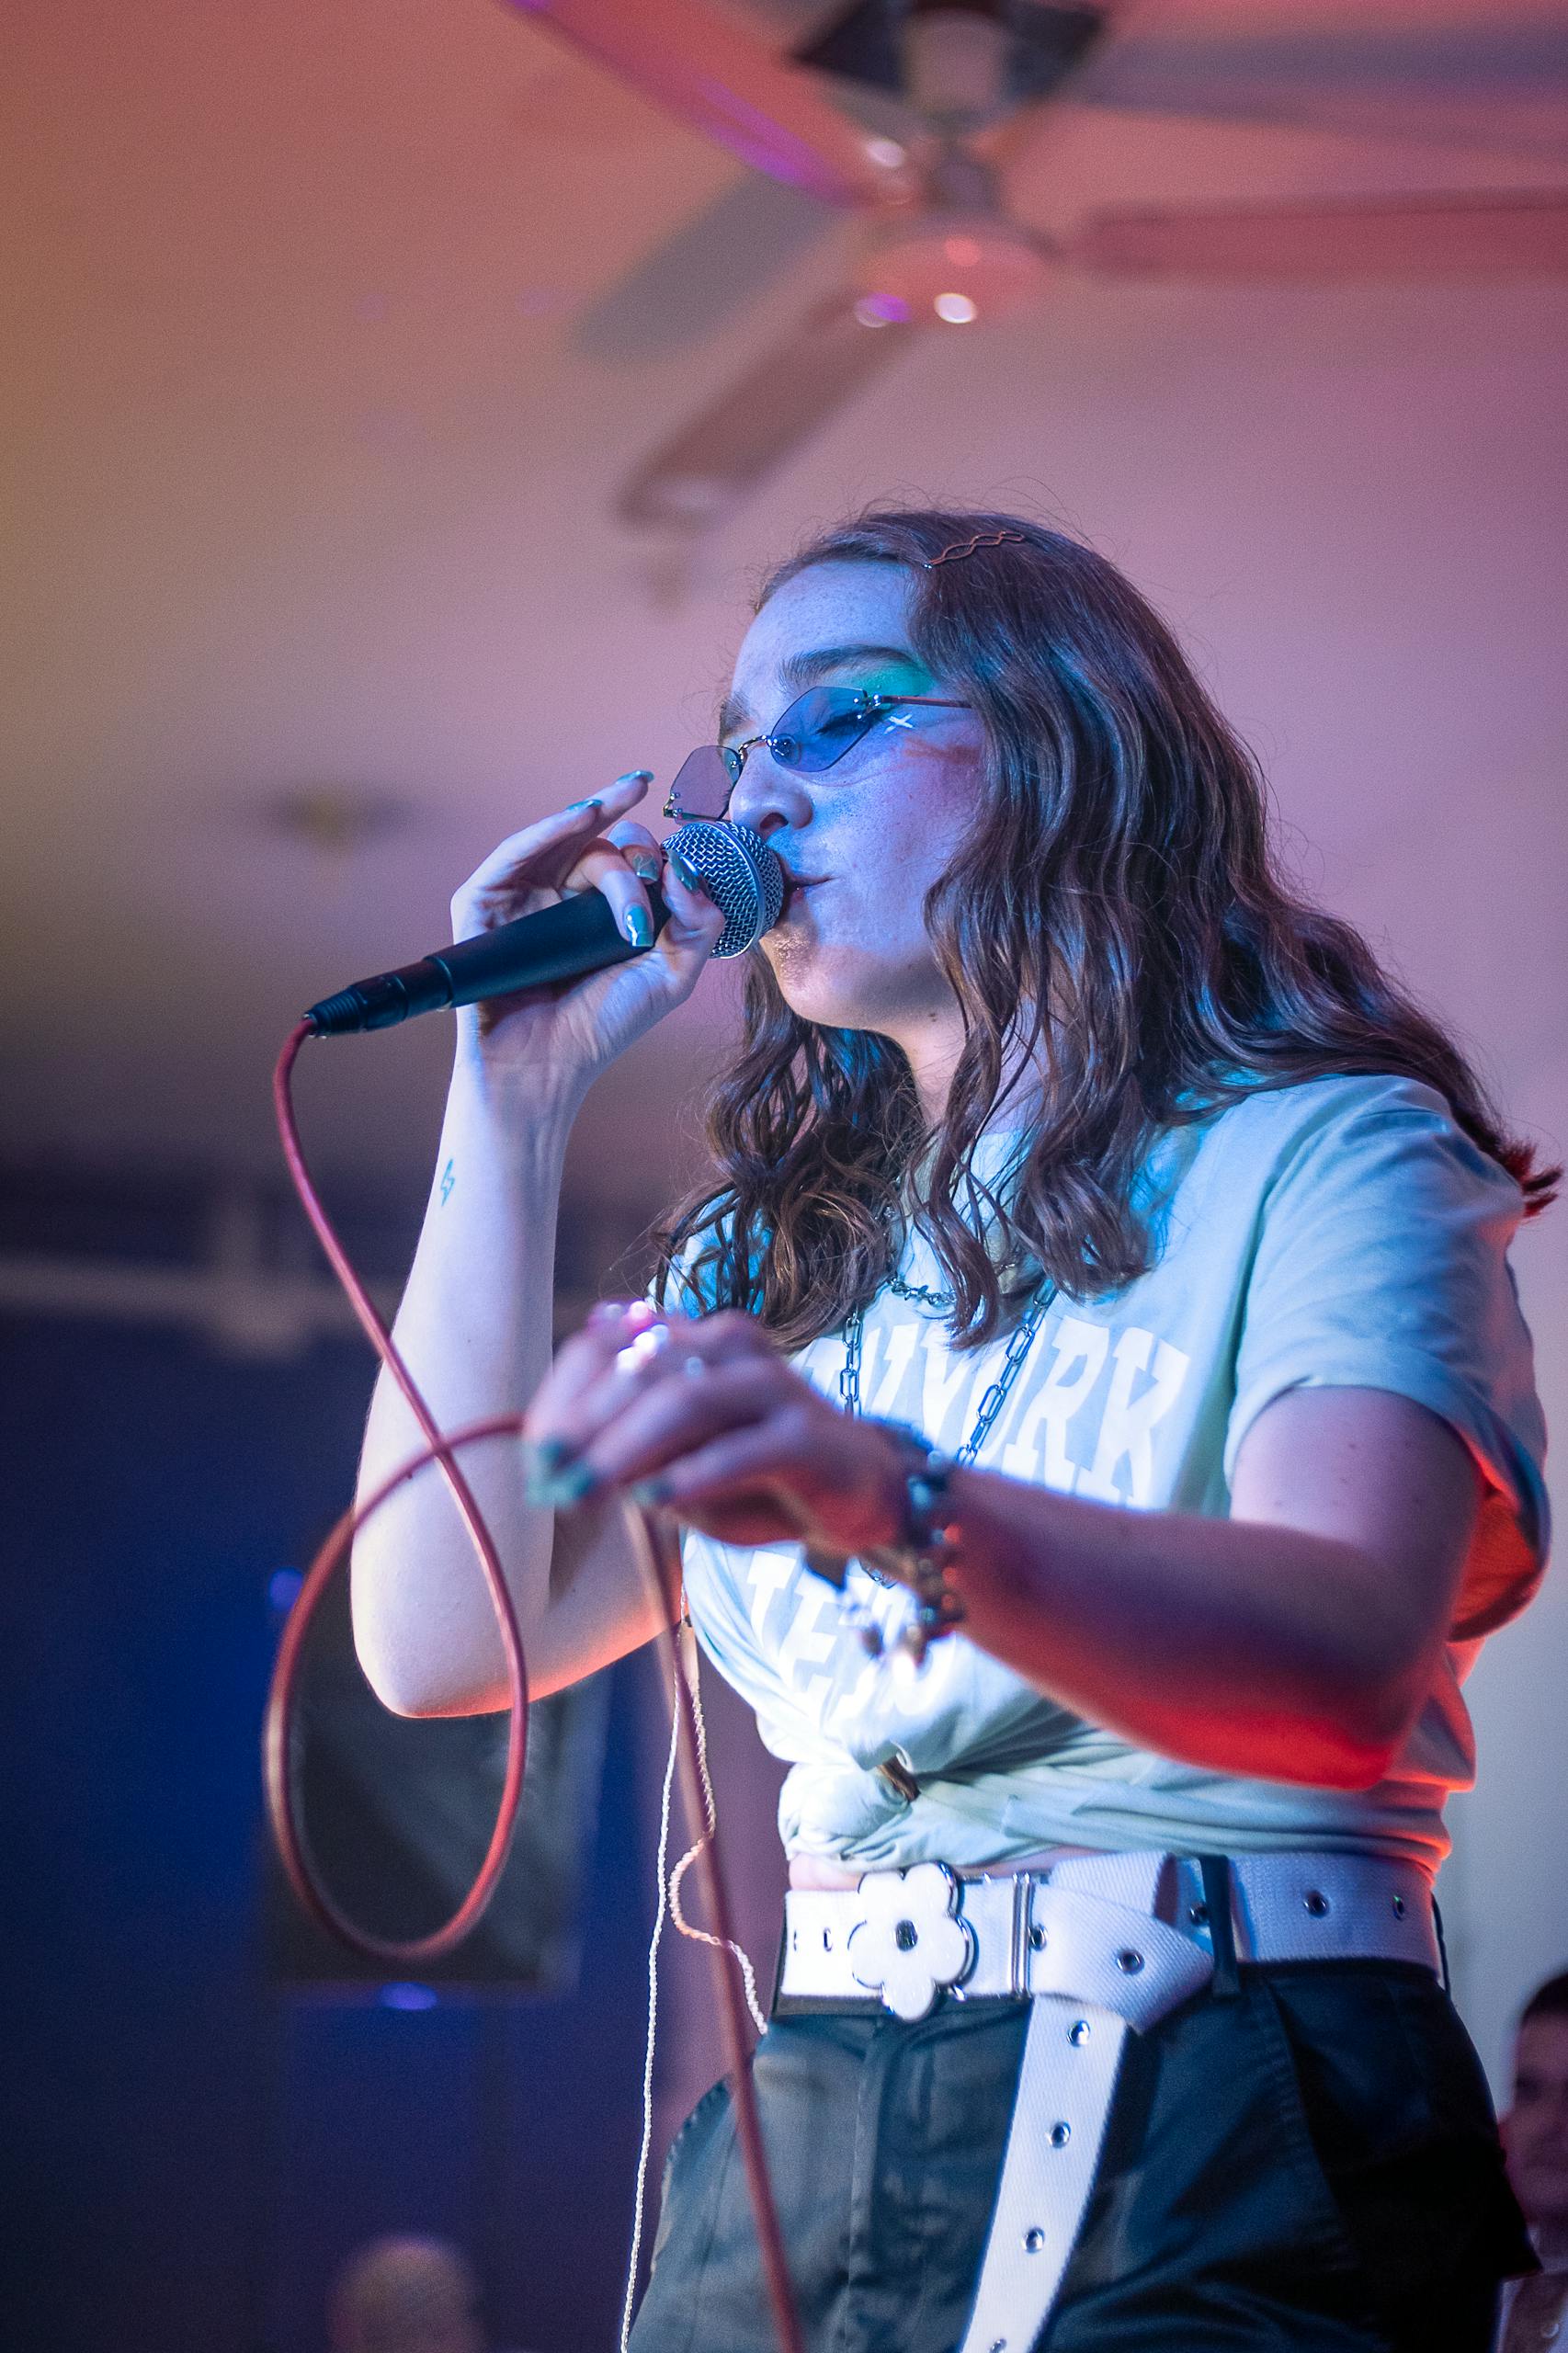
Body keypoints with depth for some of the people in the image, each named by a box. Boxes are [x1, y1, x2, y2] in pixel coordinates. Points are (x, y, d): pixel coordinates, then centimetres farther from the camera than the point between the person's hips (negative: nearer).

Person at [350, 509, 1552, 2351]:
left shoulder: (1327, 1158, -3)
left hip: (1218, 2173, -5)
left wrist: (896, 1501, -40)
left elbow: (1348, 1656, -23)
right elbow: (446, 1640, 5)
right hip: (803, 2151, 5)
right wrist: (515, 1101, 5)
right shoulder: (775, 1261, 17)